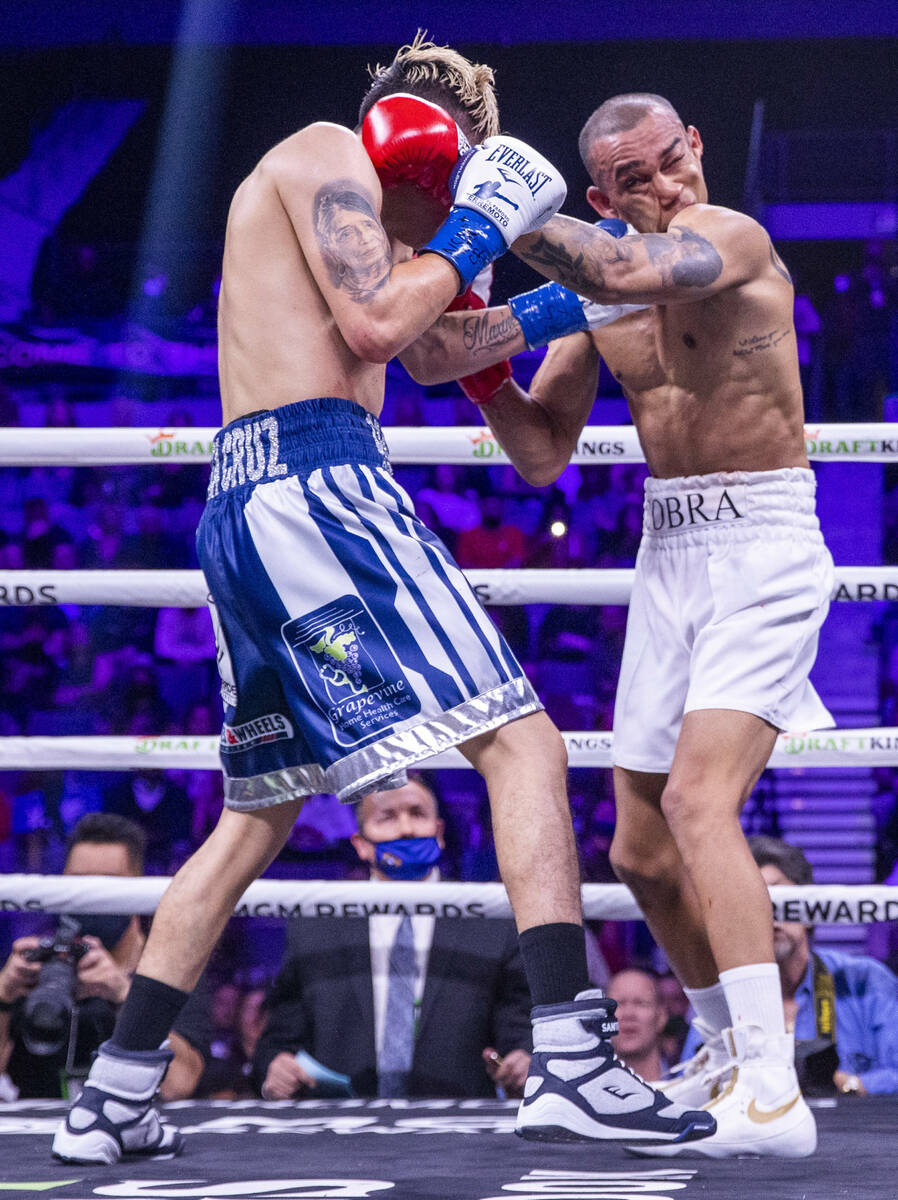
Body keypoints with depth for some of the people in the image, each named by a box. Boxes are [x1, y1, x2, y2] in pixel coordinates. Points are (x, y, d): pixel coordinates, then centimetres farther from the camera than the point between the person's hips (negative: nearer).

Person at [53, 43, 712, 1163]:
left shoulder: (340, 213, 30)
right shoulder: (325, 152, 2)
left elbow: (434, 352, 40)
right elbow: (374, 325, -12)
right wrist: (469, 240, 2)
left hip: (238, 507, 10)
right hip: (316, 477, -10)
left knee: (257, 812, 17)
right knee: (520, 739, -12)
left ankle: (112, 1098, 15)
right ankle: (571, 1062, -23)